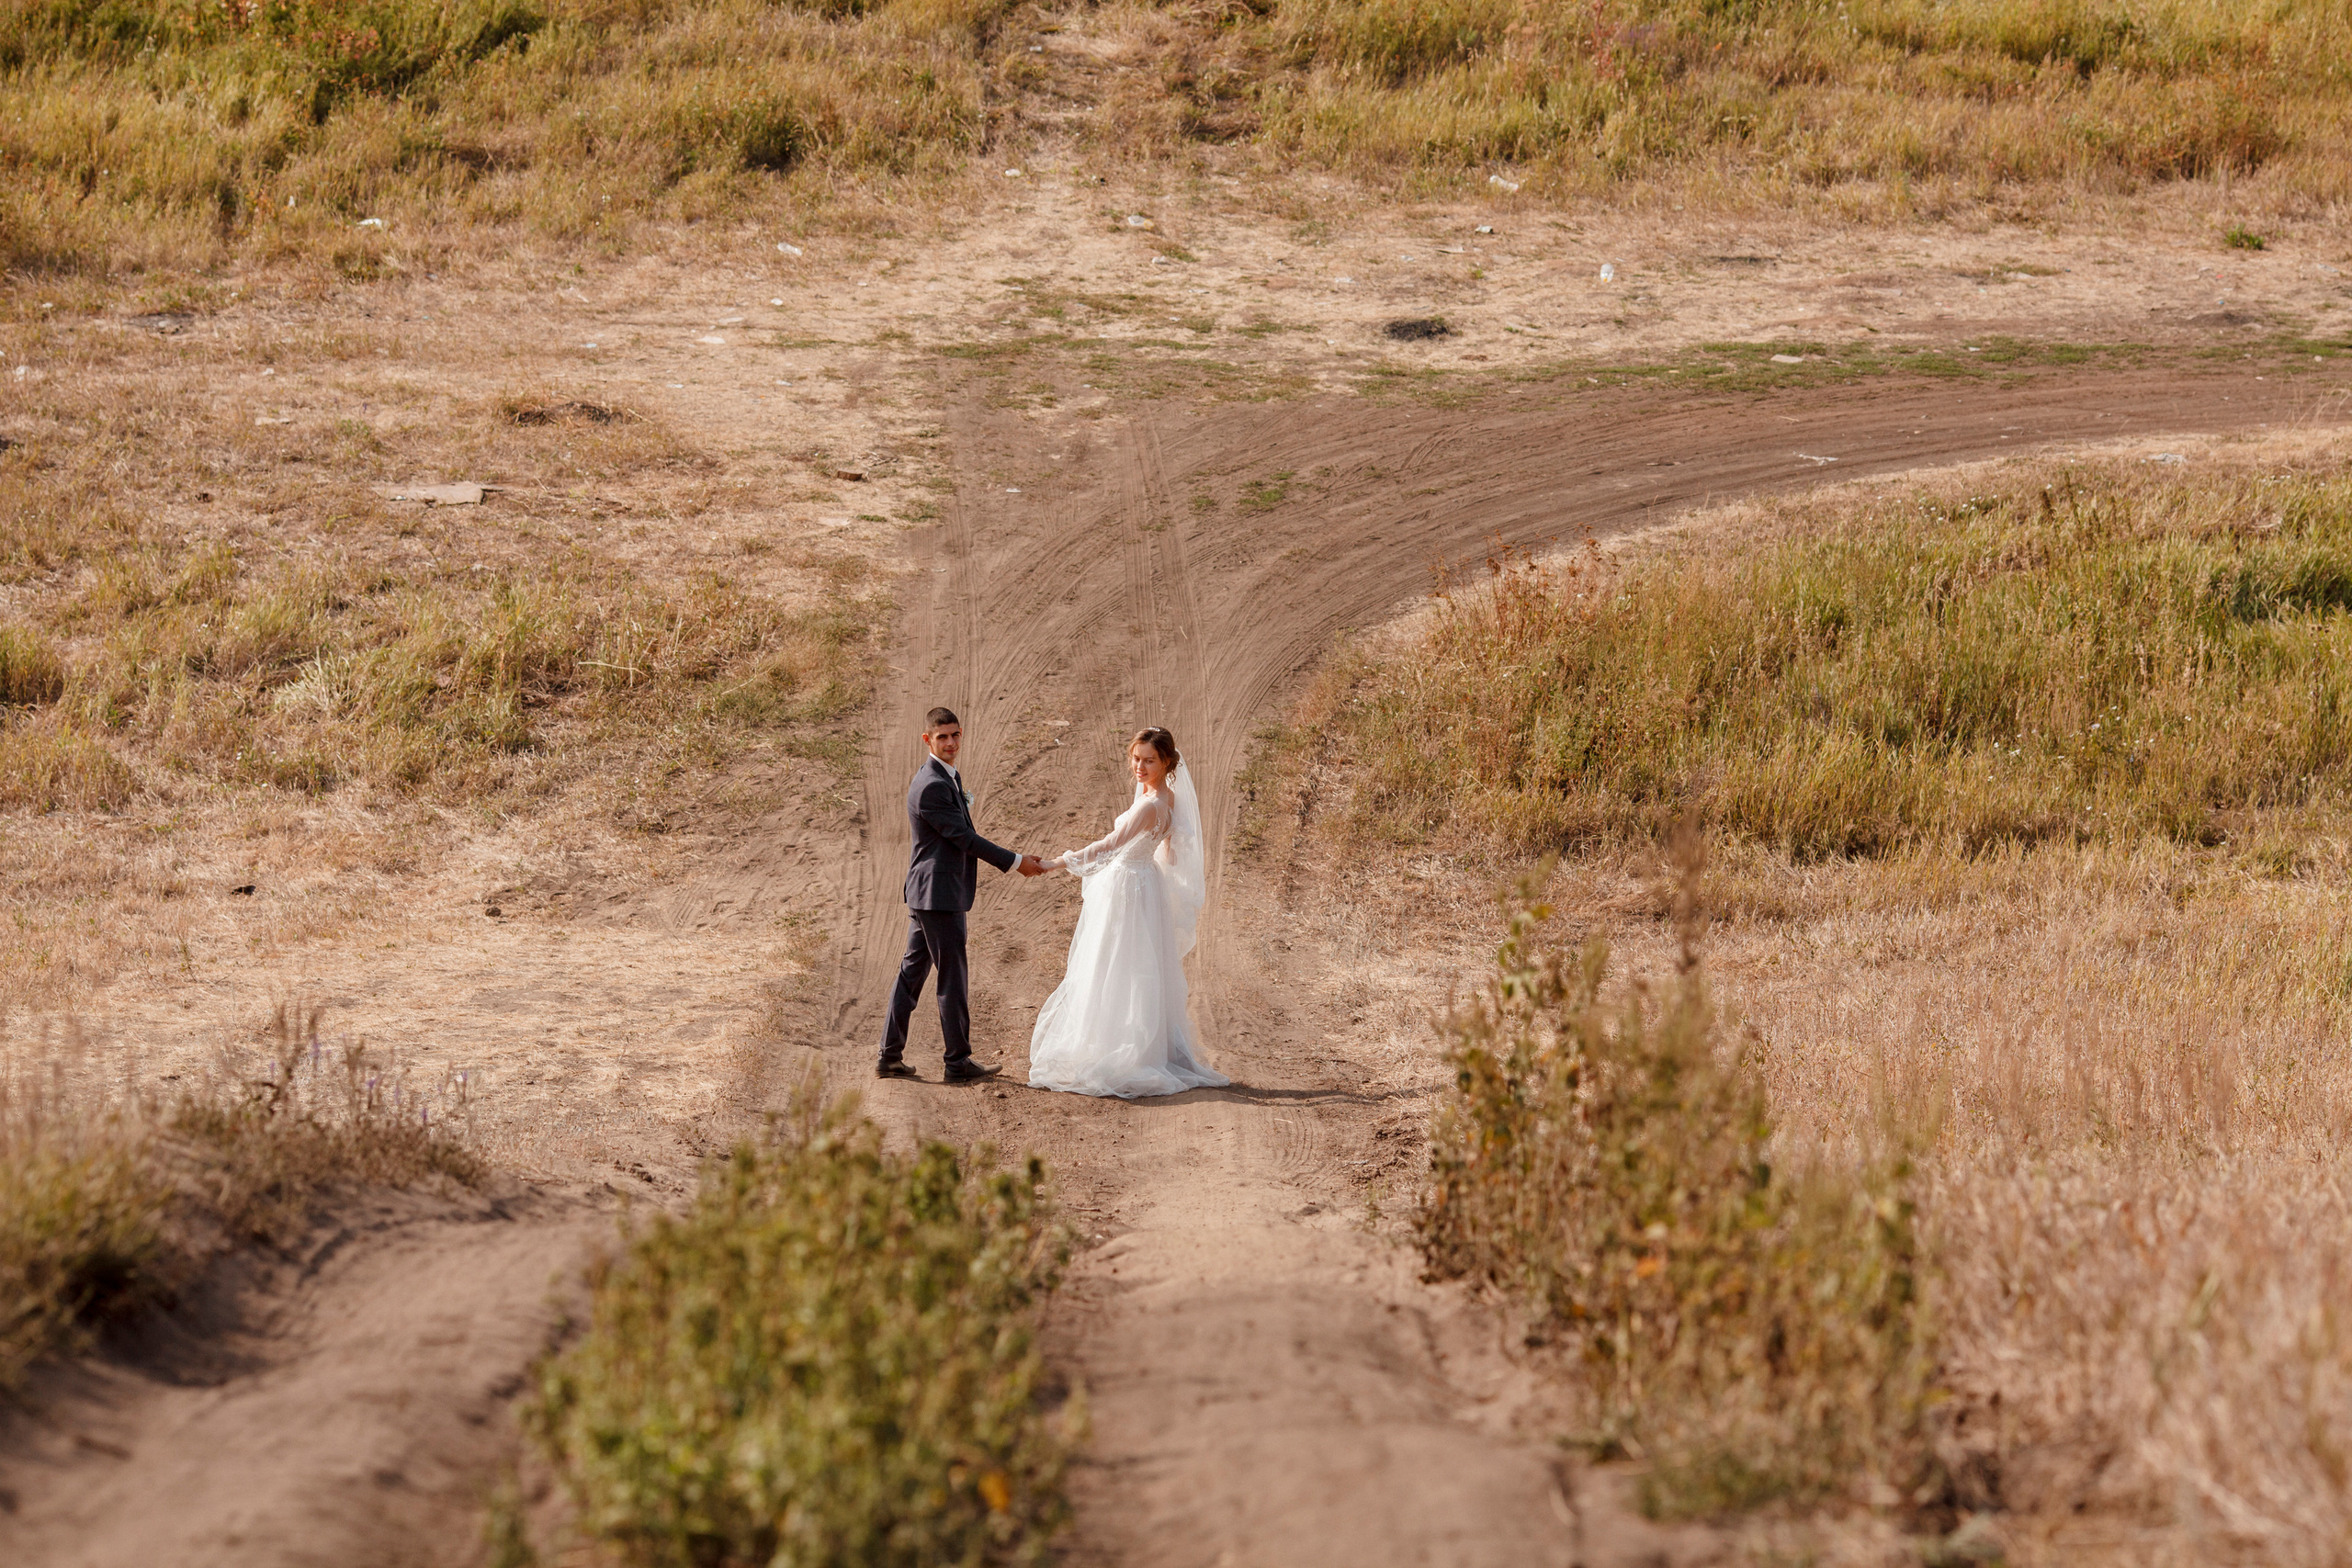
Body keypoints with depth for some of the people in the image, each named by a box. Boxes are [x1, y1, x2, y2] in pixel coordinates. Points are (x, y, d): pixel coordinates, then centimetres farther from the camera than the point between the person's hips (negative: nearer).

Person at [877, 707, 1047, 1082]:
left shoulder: (946, 777, 14)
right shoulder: (932, 785, -19)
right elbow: (964, 837, -19)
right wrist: (1015, 862, -15)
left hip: (926, 894, 10)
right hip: (939, 895, -10)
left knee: (912, 971, 11)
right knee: (953, 975, -2)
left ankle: (890, 1057, 14)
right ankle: (958, 1062, 4)